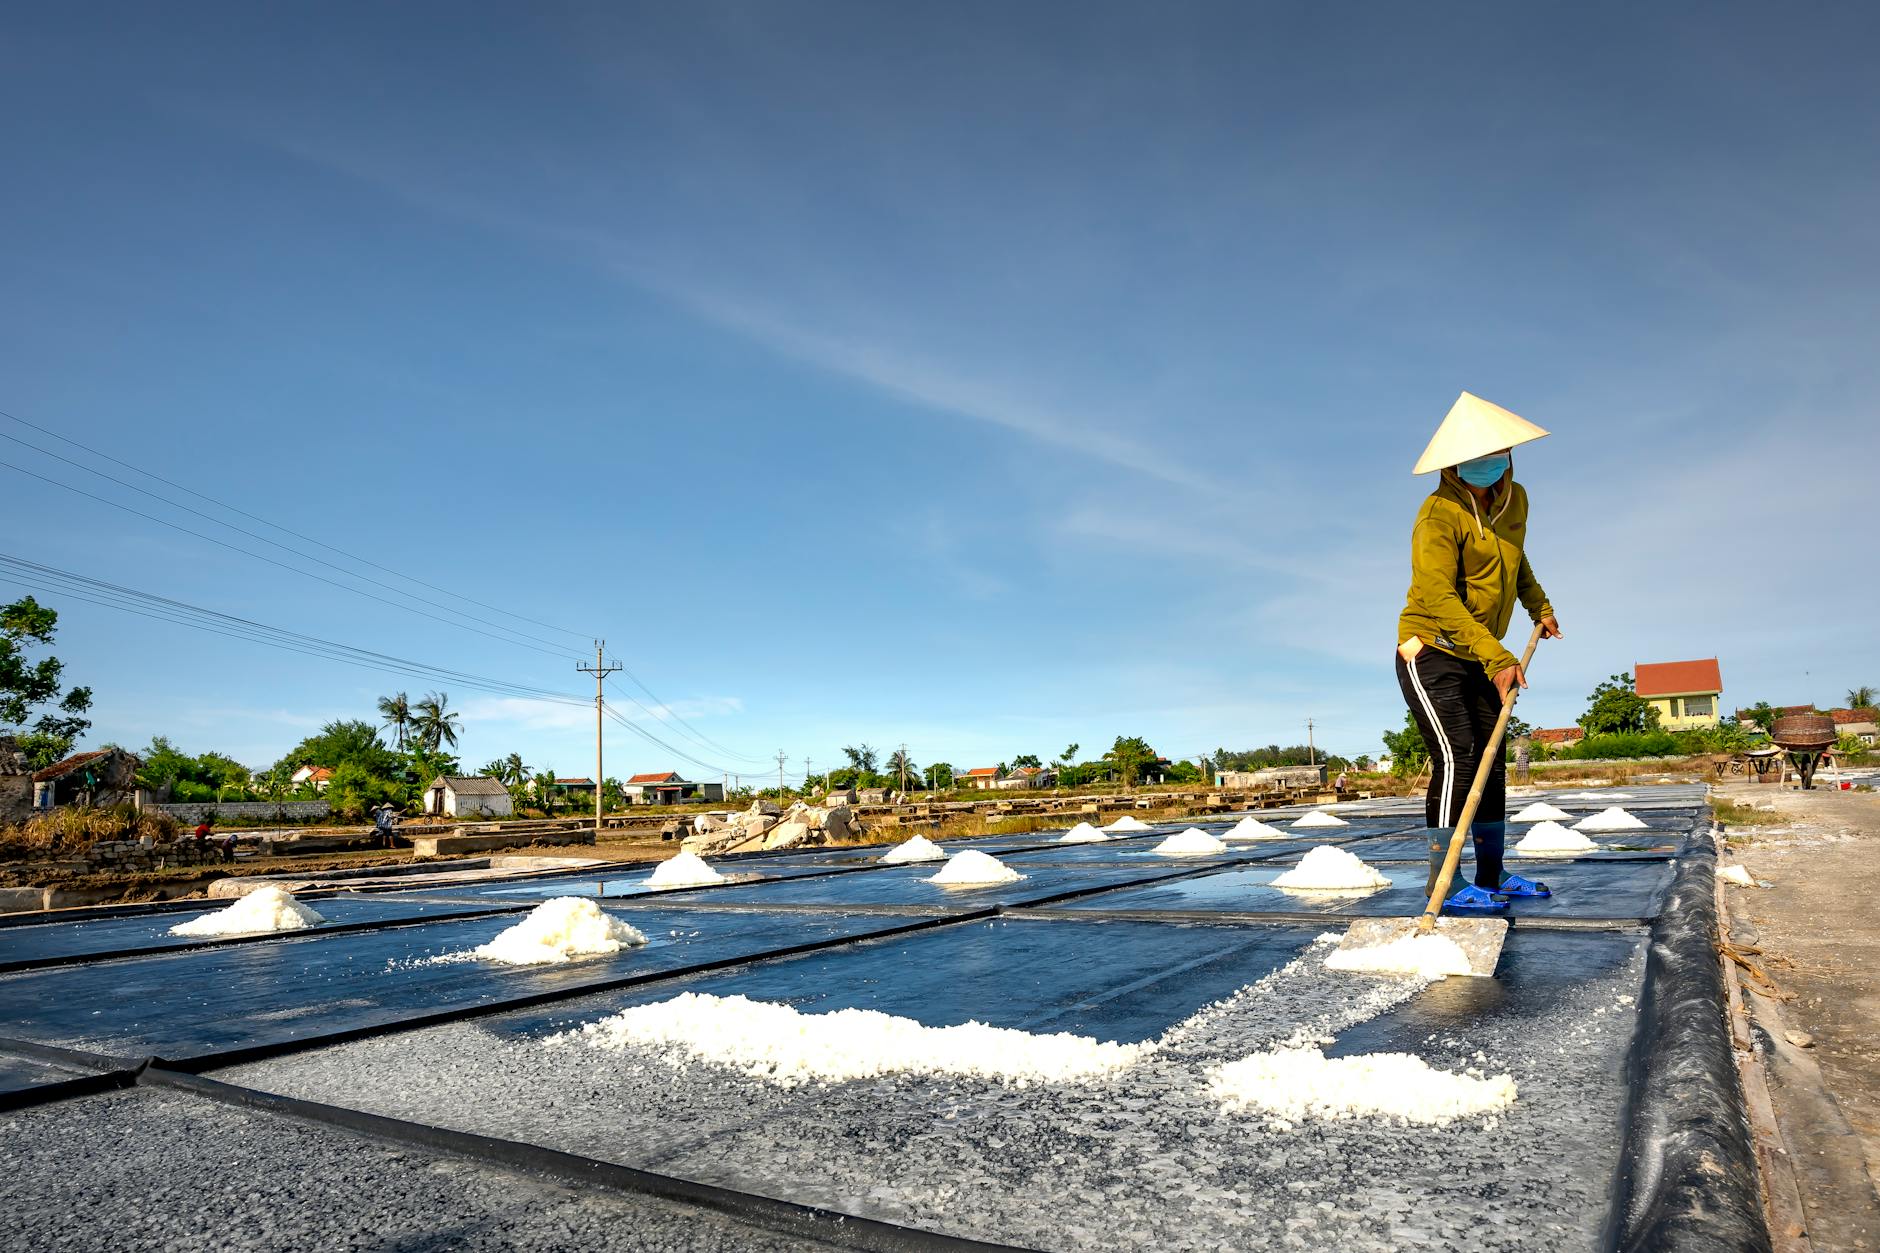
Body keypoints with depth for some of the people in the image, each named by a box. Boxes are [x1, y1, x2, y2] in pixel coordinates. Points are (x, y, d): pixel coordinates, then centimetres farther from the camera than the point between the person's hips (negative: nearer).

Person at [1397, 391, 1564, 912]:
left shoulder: (1514, 499, 7)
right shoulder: (1439, 513, -19)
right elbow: (1438, 598, -27)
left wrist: (1539, 607, 32)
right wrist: (1496, 657, -32)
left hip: (1480, 659, 8)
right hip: (1430, 653, -8)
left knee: (1491, 763, 8)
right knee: (1455, 759, -16)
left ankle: (1492, 875, 17)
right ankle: (1444, 882, -13)